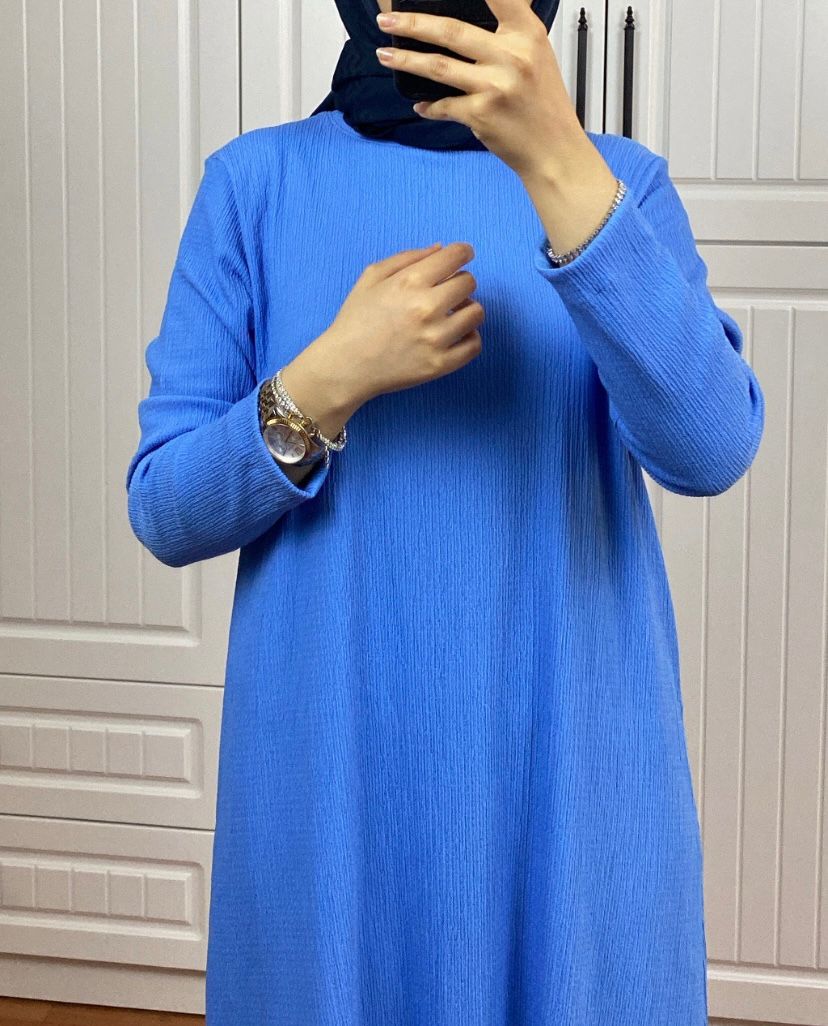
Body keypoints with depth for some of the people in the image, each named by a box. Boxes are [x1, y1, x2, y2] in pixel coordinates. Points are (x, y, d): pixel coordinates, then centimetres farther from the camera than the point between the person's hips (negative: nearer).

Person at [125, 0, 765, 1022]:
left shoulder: (619, 179, -1)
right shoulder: (259, 180, 0)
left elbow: (708, 449, -19)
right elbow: (162, 510, -1)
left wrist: (559, 161, -28)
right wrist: (331, 380, -18)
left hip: (564, 763, 0)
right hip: (332, 775, 0)